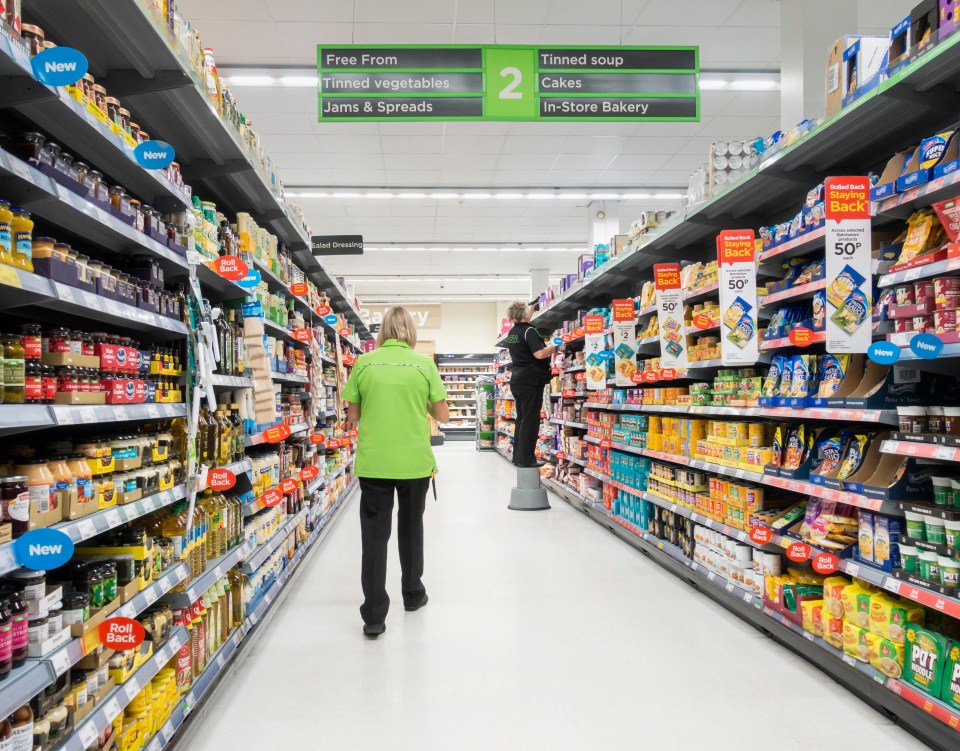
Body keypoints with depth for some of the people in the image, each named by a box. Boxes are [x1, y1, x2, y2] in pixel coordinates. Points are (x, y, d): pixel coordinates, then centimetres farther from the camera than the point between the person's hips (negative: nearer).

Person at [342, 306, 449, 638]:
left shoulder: (364, 363, -2)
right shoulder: (424, 364, -3)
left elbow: (352, 416, 4)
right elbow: (443, 415, 1)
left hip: (373, 463, 0)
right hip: (415, 462, 1)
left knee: (375, 536, 6)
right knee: (410, 528, 21)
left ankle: (374, 616, 5)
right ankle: (413, 594, 36)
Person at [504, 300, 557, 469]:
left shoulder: (512, 333, 13)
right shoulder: (529, 331, -13)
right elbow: (540, 354, -24)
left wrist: (531, 309, 45)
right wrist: (554, 346, -8)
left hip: (517, 379, 9)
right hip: (531, 380, -9)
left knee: (521, 417, 13)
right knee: (531, 419, -6)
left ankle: (518, 456, 16)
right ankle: (526, 459, -6)